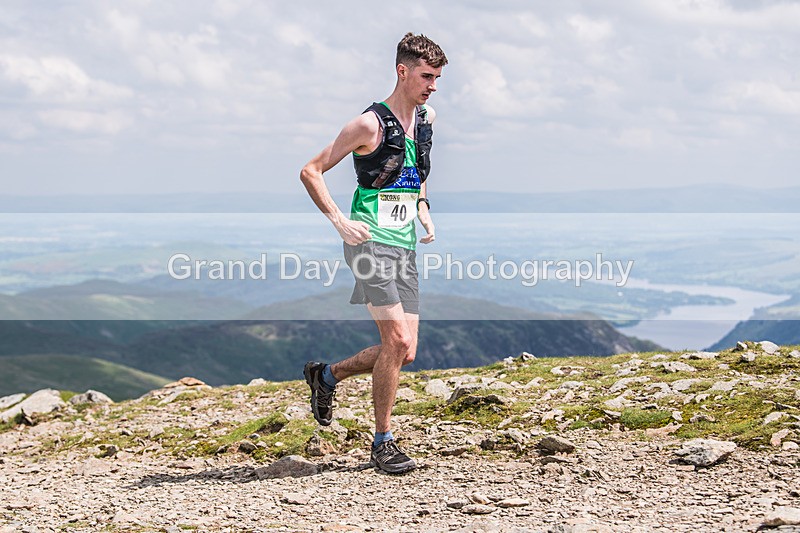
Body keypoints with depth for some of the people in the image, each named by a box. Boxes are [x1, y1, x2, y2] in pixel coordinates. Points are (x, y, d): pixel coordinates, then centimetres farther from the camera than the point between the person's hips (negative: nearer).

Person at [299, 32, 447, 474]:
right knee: (398, 340, -17)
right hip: (371, 242, -7)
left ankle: (326, 376, 27)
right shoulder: (370, 124, -9)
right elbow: (310, 172, -8)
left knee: (404, 352, 3)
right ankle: (382, 442, -5)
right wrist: (338, 220, -19)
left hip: (405, 247, 7)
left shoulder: (426, 119, 12)